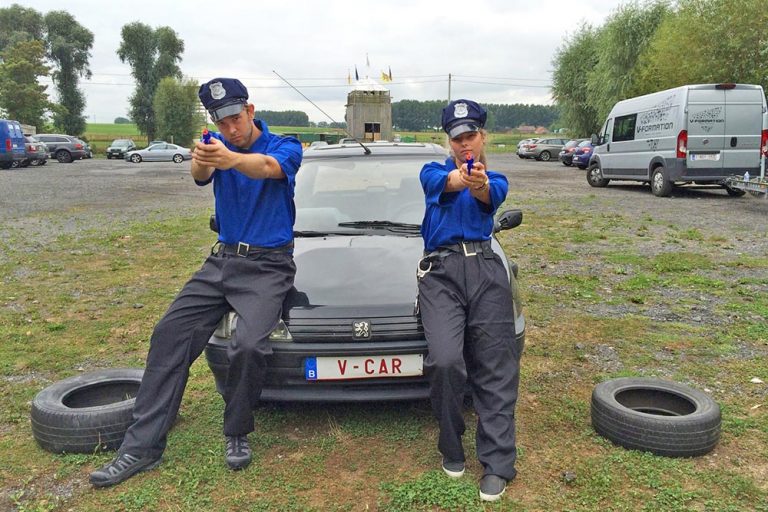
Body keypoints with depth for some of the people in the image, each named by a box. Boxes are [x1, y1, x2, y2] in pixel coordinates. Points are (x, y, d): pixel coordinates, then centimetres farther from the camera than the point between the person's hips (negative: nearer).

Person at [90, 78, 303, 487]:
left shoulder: (284, 147, -4)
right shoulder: (216, 145, 8)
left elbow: (266, 167, -29)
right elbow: (201, 174, -16)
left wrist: (230, 159, -52)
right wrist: (201, 161, -43)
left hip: (267, 265, -4)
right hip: (221, 260, 5)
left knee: (248, 345, -26)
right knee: (170, 335, -7)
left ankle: (237, 435, -1)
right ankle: (142, 445, -2)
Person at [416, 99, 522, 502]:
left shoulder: (494, 179, 18)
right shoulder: (433, 171, 17)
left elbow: (491, 196, -9)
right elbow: (440, 181, -10)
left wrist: (479, 185, -35)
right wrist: (456, 179, -36)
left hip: (485, 269, 1)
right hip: (441, 271, -1)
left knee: (496, 368, -5)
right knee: (445, 361, -18)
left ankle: (497, 464, 2)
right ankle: (452, 448, 5)